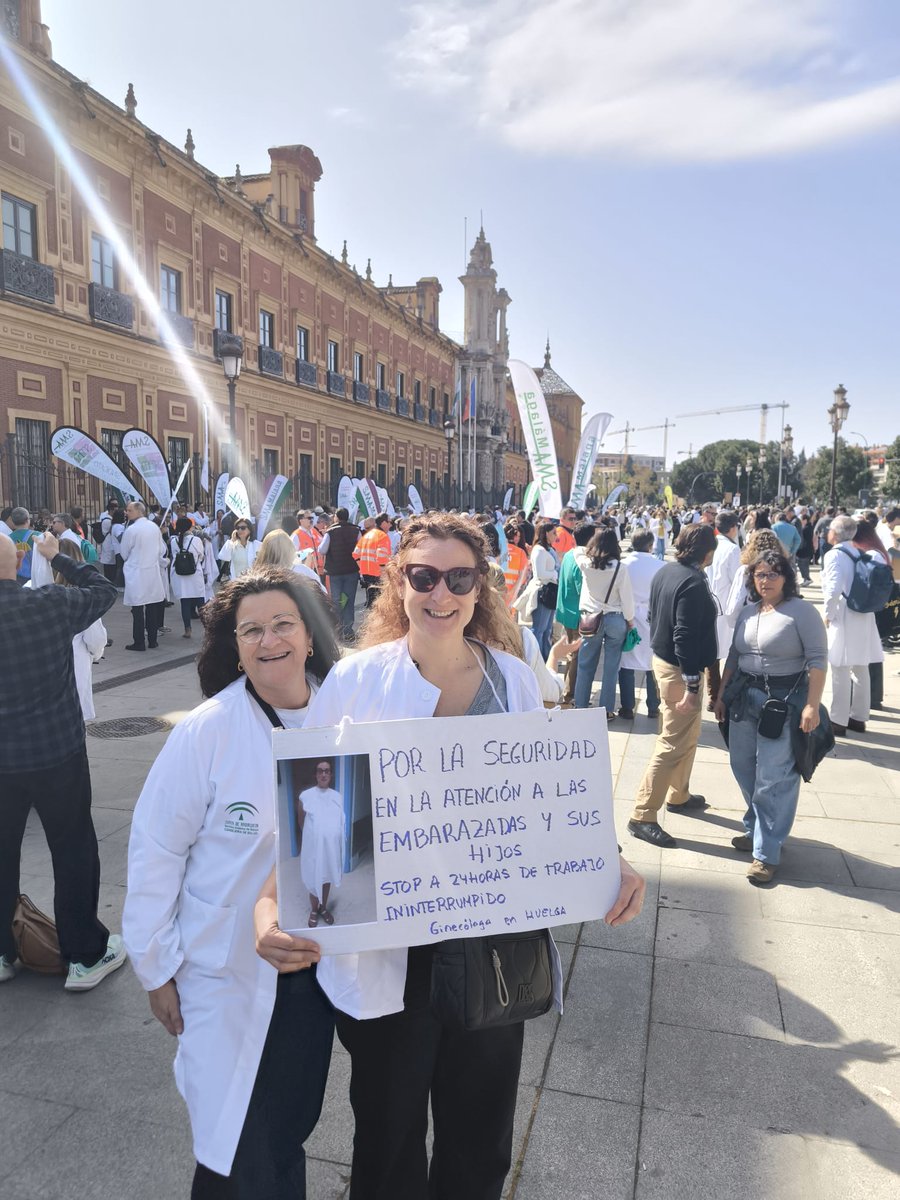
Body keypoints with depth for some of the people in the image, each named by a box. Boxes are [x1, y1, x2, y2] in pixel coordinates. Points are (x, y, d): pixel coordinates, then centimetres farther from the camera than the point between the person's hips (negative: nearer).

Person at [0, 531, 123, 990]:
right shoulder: (52, 604, -15)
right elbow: (104, 590, 2)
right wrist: (58, 558, 12)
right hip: (58, 752, -2)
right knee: (74, 851, 11)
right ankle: (85, 955, 22)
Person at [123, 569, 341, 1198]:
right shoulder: (206, 733, -17)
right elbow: (156, 852, -10)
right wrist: (157, 968, -5)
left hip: (317, 970, 3)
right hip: (230, 975, -3)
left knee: (291, 1128, 21)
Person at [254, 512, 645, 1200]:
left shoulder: (513, 678, -3)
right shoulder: (358, 680, -11)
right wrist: (269, 905, -25)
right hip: (386, 953, -2)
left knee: (480, 1142, 22)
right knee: (389, 1132, 19)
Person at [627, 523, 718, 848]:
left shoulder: (665, 572, 5)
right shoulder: (693, 584, -23)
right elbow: (686, 638, -26)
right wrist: (691, 686, -23)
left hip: (662, 659, 10)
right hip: (679, 669, -10)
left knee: (687, 733, 24)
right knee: (674, 743, -4)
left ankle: (678, 795, 40)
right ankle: (643, 816, 0)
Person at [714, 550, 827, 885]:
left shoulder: (802, 611, -9)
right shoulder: (747, 612, 11)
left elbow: (817, 659, -11)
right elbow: (733, 656, 16)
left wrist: (812, 705, -17)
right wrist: (722, 695, 15)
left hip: (785, 701, -7)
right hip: (744, 696, 7)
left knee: (773, 778, -3)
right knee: (743, 767, 14)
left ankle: (767, 853, 6)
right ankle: (757, 829, 34)